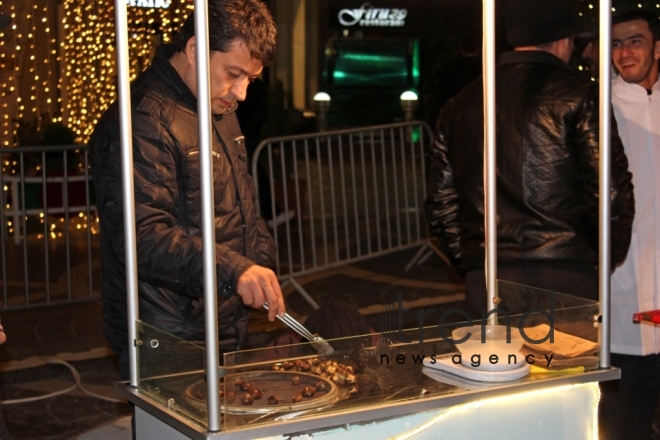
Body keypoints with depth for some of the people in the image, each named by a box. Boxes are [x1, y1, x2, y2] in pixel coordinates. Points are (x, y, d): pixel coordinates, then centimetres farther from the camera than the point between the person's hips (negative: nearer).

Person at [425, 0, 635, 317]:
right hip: (565, 281, -4)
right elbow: (611, 194, -8)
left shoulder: (459, 106, 12)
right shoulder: (577, 97, -3)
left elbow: (441, 205, 12)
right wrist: (606, 261, 8)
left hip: (485, 287, 4)